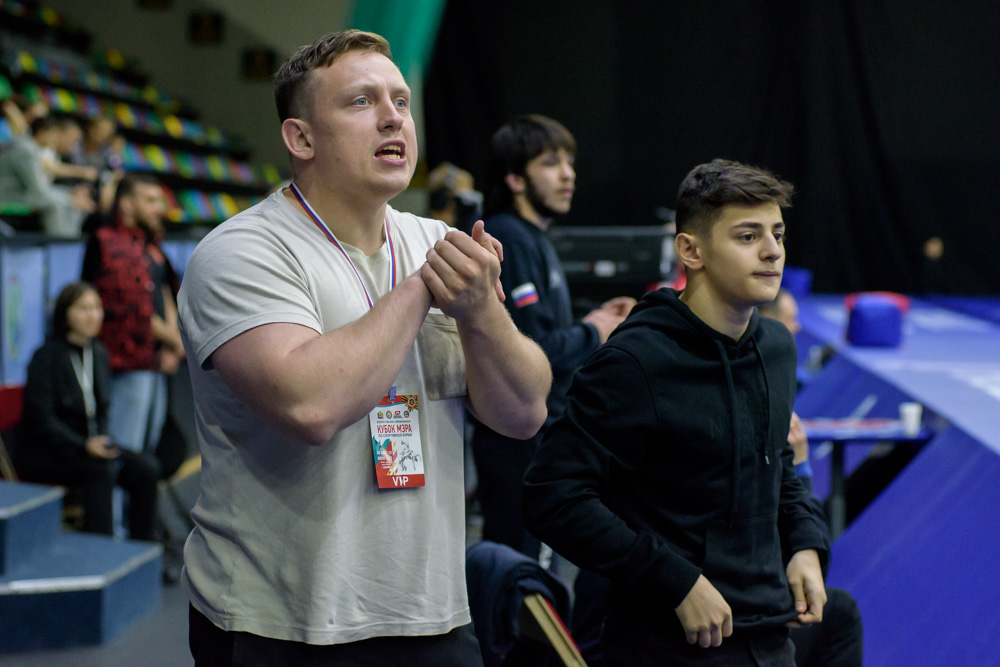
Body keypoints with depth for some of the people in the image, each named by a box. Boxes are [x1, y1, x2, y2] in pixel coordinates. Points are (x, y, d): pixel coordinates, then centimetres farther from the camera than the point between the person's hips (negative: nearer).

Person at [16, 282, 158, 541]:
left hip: (89, 445, 7)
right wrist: (84, 446, -26)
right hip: (44, 455, -7)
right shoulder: (46, 357, -12)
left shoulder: (98, 352, 10)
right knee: (102, 469, -33)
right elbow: (42, 420, -17)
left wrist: (102, 441, -4)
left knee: (146, 470, -14)